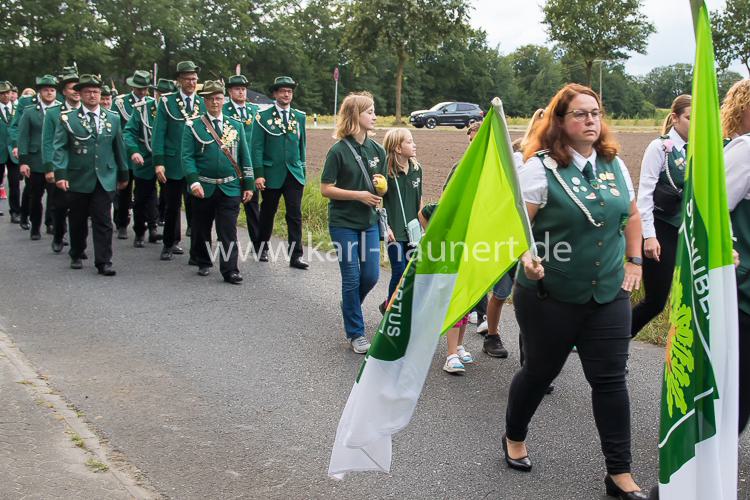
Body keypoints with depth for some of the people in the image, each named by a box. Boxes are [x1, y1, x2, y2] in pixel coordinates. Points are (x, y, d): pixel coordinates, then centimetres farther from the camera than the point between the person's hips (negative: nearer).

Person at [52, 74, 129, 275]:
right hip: (78, 180, -1)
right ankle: (76, 256, 29)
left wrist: (123, 174, 14)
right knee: (77, 221, 11)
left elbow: (119, 148, 13)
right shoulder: (68, 119, 1)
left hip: (105, 180, 1)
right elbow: (60, 148, -5)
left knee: (103, 222, -4)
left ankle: (103, 262, -2)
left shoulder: (113, 119, 9)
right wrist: (60, 173, -16)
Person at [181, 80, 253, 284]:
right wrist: (194, 181, -16)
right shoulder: (193, 127, 1)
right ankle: (203, 263, 28)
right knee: (201, 229, 11)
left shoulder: (236, 126, 9)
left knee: (228, 232, -5)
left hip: (230, 188, 1)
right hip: (204, 188, 0)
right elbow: (187, 157, -4)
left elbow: (245, 158, 10)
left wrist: (248, 185, 5)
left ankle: (230, 270, -3)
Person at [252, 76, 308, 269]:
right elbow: (257, 147, -5)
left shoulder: (299, 117, 8)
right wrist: (258, 174, -11)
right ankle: (262, 248, 30)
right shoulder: (263, 116, -2)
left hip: (294, 174, 2)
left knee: (295, 215, -5)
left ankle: (295, 255, -3)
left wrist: (302, 170, 13)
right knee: (268, 213, 12)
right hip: (272, 174, -2)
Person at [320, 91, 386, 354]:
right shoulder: (339, 151, -11)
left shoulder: (377, 150, 5)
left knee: (371, 275, 5)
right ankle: (356, 333, 13)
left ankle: (350, 305, 36)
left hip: (369, 221, 5)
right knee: (352, 277, 0)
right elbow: (326, 189, -11)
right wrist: (359, 195, -17)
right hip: (343, 223, -5)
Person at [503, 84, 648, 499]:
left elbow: (631, 215, 19)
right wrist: (525, 257, -31)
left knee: (610, 379, 5)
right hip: (550, 295, -4)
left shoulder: (613, 164, 5)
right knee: (541, 371, 12)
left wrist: (633, 262, 12)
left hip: (609, 294, 4)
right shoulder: (541, 166, -12)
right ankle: (514, 438, 39)